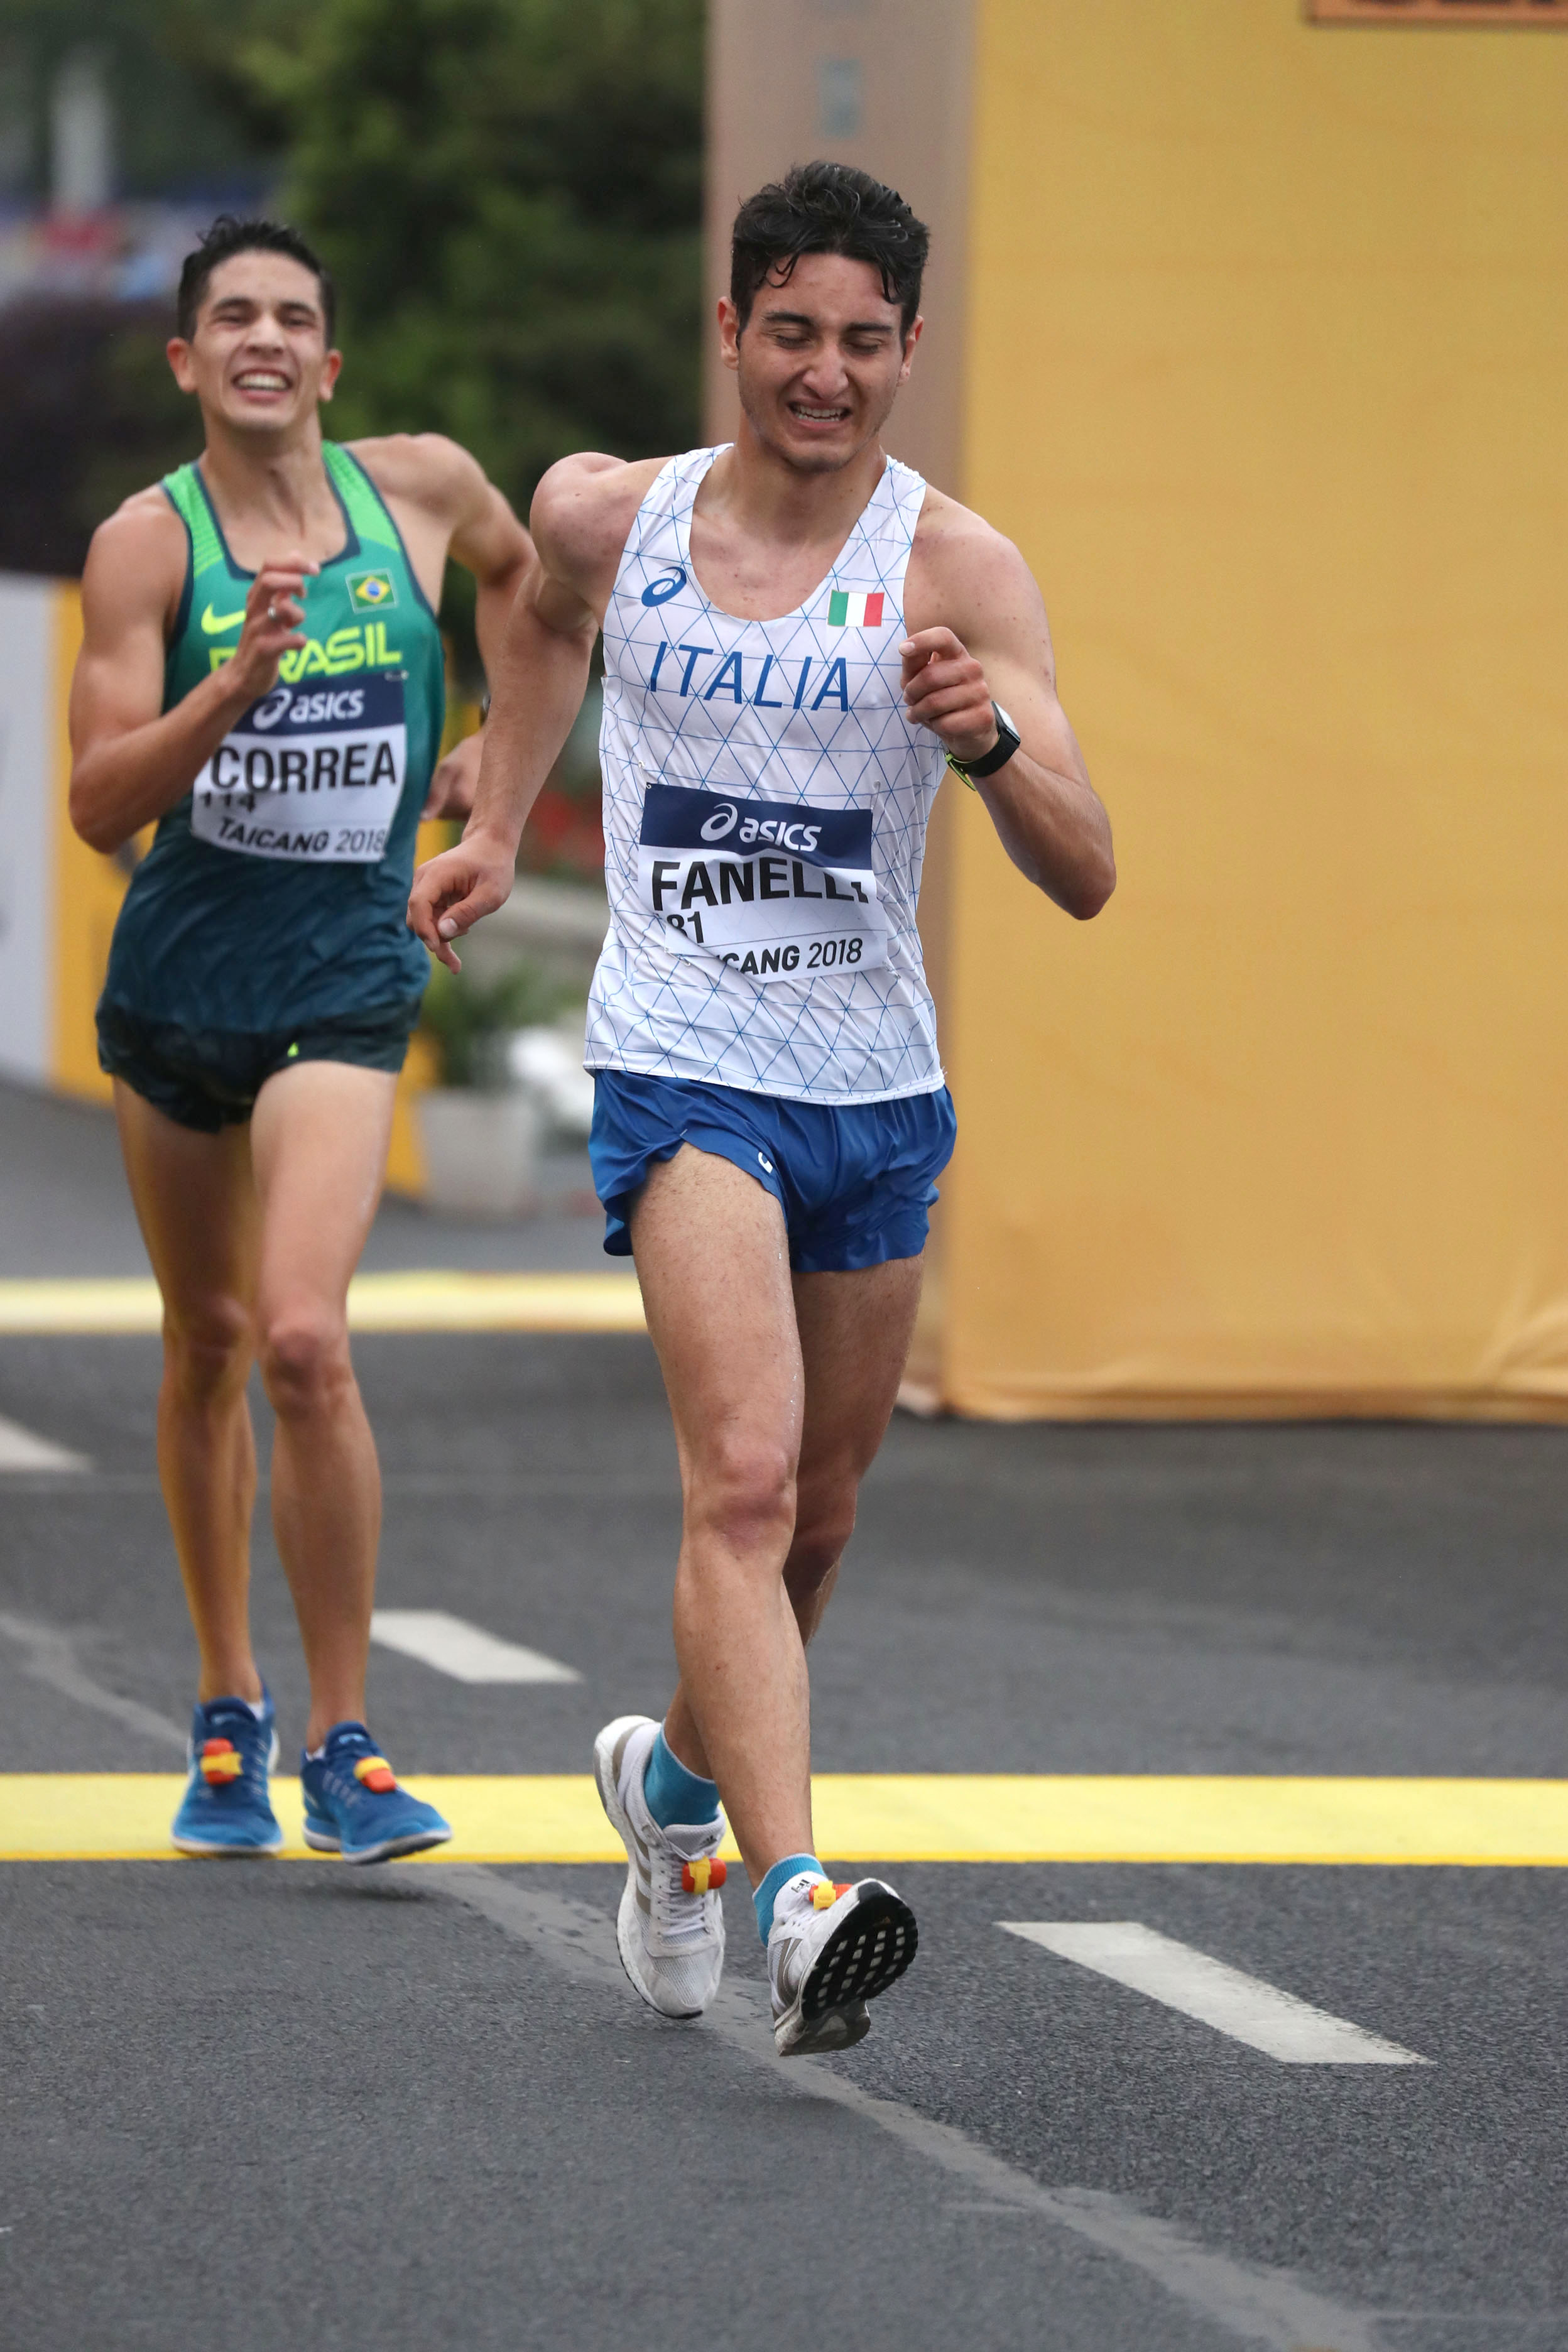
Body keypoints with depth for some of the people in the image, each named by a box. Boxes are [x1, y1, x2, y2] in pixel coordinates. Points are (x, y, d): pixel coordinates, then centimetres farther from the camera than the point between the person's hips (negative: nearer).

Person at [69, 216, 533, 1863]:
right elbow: (99, 806, -15)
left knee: (303, 1340, -18)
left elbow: (517, 567, 25)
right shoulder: (148, 542, -7)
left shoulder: (420, 486, -1)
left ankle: (342, 1752, -12)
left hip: (343, 981, -1)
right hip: (175, 980, 1)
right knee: (205, 1351, 13)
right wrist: (236, 681, -28)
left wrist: (498, 743, 16)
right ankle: (229, 1714, 29)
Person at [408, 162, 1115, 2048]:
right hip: (684, 1069, -2)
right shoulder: (607, 517, -1)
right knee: (744, 1478, -21)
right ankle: (796, 1904, -33)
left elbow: (1084, 879, -14)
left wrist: (987, 738, -32)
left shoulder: (954, 569, -7)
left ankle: (677, 1775, 45)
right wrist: (494, 830, 26)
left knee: (816, 1520, 15)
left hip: (880, 1093, 2)